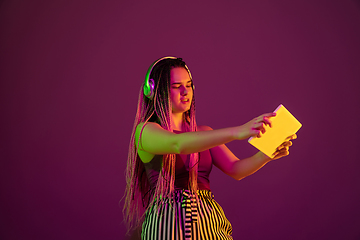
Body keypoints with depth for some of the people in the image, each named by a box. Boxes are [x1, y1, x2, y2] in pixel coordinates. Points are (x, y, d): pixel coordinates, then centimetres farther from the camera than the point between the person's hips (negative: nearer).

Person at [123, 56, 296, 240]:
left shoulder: (204, 133, 12)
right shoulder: (145, 130, -6)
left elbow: (235, 169, 1)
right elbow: (178, 144, -27)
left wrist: (267, 154, -19)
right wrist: (237, 132, -36)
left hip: (209, 222, 5)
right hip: (168, 224, -5)